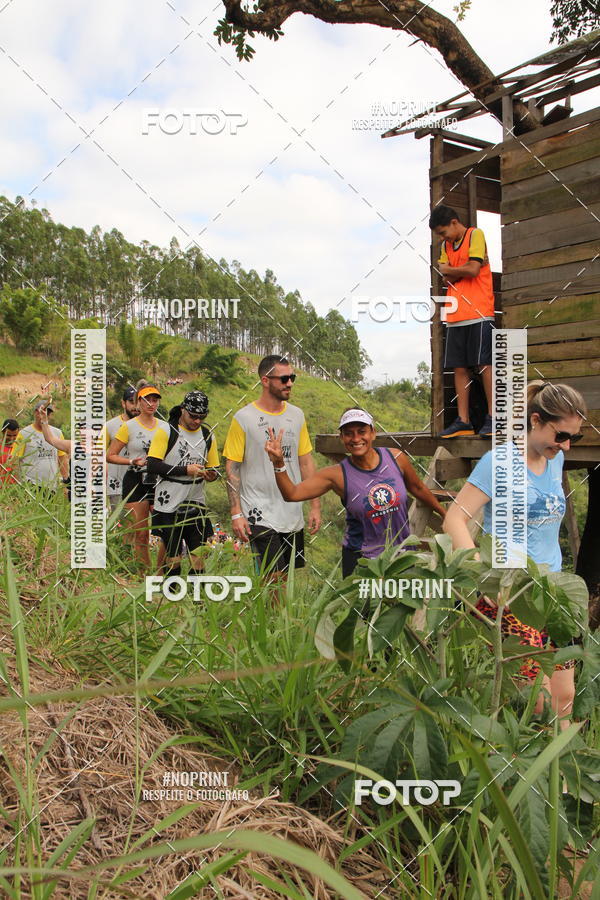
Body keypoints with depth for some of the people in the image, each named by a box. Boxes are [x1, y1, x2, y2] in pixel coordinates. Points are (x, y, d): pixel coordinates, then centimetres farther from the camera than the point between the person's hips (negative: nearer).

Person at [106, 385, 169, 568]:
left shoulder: (165, 426, 10)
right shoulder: (128, 426, 0)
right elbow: (110, 456, 0)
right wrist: (132, 461, -14)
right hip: (135, 482, -3)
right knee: (141, 533, -1)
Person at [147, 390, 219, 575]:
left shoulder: (208, 436, 9)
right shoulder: (167, 432, -5)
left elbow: (213, 468, 16)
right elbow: (152, 465, -13)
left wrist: (211, 475, -9)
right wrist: (185, 470, -20)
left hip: (196, 505, 4)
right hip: (169, 506, -3)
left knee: (198, 557, 0)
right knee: (173, 558, 2)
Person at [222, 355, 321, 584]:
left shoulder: (296, 415, 8)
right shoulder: (244, 418, -6)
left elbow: (306, 462, 11)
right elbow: (232, 468, -5)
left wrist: (315, 506, 7)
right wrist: (236, 513, -11)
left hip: (293, 515, 5)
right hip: (260, 515, -5)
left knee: (286, 578, 11)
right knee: (273, 578, -10)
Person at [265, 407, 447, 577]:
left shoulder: (396, 458, -7)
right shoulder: (338, 475, -13)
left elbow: (417, 488, 11)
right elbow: (292, 494, -18)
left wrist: (444, 513, 23)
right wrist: (279, 463, -33)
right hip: (361, 558, -2)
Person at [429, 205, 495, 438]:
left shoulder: (475, 235, 1)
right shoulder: (446, 246, 20)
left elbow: (473, 270, -11)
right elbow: (447, 278, 8)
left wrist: (449, 269, 4)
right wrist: (463, 269, -6)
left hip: (478, 313, -6)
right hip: (455, 316, 6)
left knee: (484, 364, -7)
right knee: (459, 367, 2)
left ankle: (492, 418, -2)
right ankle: (463, 421, 4)